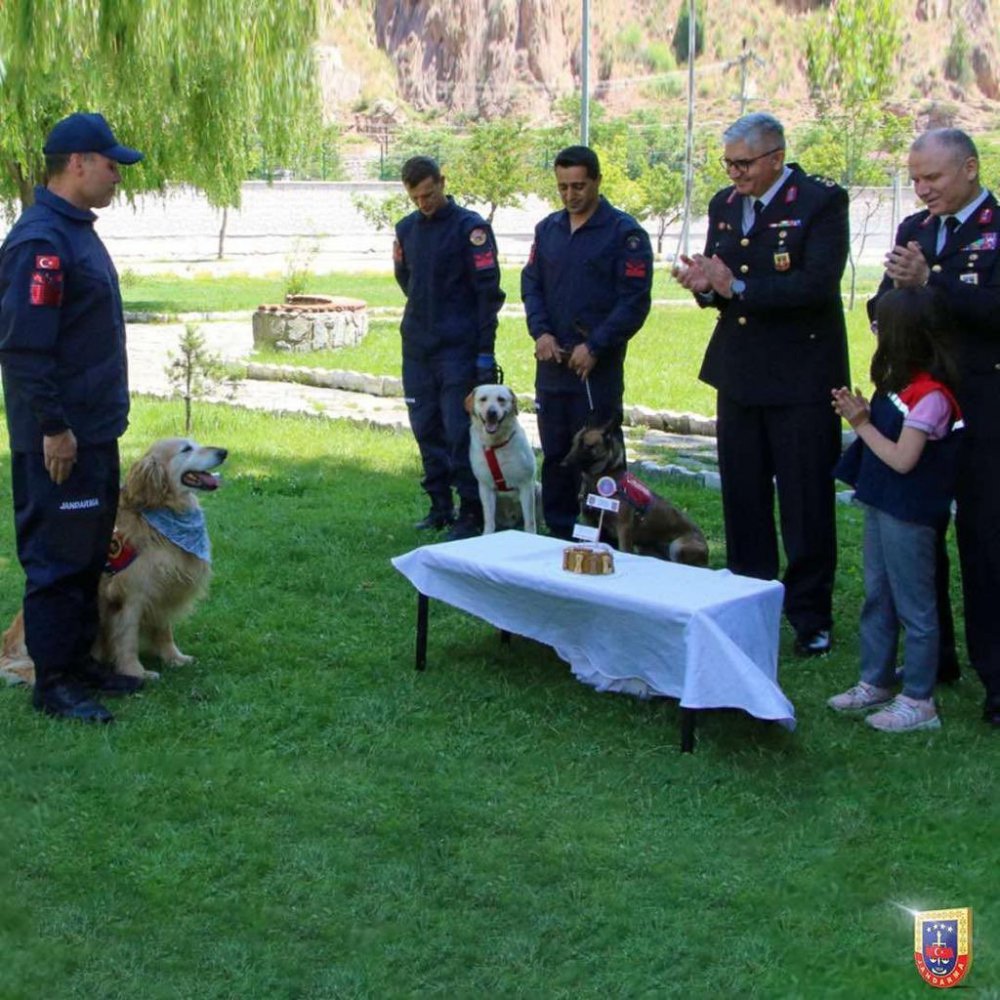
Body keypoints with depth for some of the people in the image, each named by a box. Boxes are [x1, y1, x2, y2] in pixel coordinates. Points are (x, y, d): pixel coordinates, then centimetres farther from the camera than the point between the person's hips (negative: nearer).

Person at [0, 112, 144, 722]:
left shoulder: (77, 232, 14)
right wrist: (53, 427, -21)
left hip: (95, 429, 10)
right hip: (60, 436, -10)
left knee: (90, 552, 16)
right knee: (58, 557, -2)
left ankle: (80, 661, 27)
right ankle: (54, 681, 7)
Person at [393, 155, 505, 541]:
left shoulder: (470, 227, -8)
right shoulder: (406, 228, 9)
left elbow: (488, 290, -10)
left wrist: (485, 350, -13)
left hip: (458, 349, -6)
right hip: (417, 347, 6)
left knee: (460, 430, -7)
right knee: (427, 429, 9)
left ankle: (472, 512, 1)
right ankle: (440, 506, 20)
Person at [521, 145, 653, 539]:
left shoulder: (625, 233, -5)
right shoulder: (548, 229, 13)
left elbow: (634, 302, -9)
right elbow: (530, 284, 12)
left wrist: (594, 347, -15)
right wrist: (541, 332, -5)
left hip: (598, 368, -5)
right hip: (551, 363, 6)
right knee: (555, 456, 11)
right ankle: (559, 534, 21)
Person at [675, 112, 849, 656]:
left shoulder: (821, 201, -11)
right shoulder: (724, 204, 9)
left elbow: (818, 284, -22)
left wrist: (737, 287, -23)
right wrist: (704, 284, -10)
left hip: (801, 376, -6)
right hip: (739, 371, 7)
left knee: (806, 500, 0)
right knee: (742, 497, 13)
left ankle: (810, 617, 10)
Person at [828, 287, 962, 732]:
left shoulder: (930, 395, -21)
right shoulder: (902, 384, 7)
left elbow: (901, 459, -22)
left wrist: (862, 423, -13)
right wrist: (861, 415, -6)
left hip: (908, 515, -10)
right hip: (881, 504, 10)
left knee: (914, 607, 0)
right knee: (877, 599, 19)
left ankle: (918, 701, 9)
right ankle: (876, 682, 31)